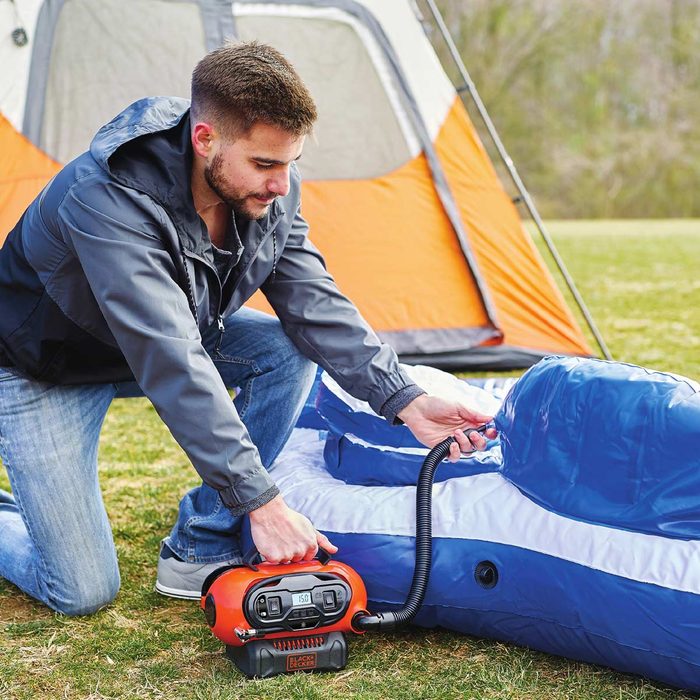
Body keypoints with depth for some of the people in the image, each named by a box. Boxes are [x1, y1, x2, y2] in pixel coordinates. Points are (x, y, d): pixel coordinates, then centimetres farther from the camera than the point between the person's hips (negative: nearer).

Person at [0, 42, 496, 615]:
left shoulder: (270, 190, -18)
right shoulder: (110, 201, -40)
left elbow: (316, 303, -13)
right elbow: (173, 370, -43)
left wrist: (407, 401, -25)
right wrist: (262, 503, -43)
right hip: (47, 369, -6)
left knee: (292, 349, -19)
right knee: (83, 592, -12)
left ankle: (199, 551, -6)